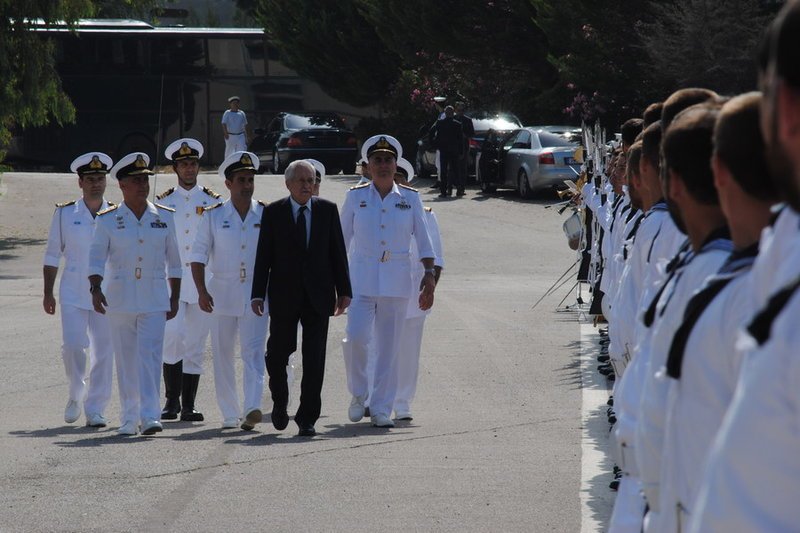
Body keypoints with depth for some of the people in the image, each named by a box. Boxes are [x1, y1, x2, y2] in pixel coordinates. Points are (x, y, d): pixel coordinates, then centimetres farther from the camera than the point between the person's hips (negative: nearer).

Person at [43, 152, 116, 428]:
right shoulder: (64, 214, 3)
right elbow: (52, 256, 8)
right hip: (73, 294, -1)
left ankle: (95, 409, 8)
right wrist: (48, 293, 4)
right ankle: (76, 395, 14)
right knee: (73, 346, -12)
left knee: (104, 351, -1)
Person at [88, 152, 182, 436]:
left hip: (155, 299, 0)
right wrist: (96, 288, -20)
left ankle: (149, 415, -14)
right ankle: (129, 418, 13)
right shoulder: (108, 219, 2)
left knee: (150, 354, -11)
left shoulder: (164, 217, 6)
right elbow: (97, 257, -5)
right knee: (125, 359, 5)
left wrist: (175, 298, 10)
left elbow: (173, 261, 12)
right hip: (120, 298, 0)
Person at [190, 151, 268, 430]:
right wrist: (202, 290, -11)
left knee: (253, 352, -13)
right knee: (222, 355, 5)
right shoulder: (213, 216, 3)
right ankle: (230, 415, 14)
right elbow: (198, 255, 1)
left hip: (257, 294, -1)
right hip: (222, 292, 1)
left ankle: (252, 409, -23)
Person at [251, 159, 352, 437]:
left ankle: (307, 418, 3)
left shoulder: (328, 210, 5)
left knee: (314, 359, -2)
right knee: (278, 353, 5)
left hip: (318, 295, 1)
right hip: (284, 296, -1)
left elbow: (338, 253, 6)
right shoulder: (273, 212, 1)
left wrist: (344, 290, 2)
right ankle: (280, 402, 31)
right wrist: (258, 294, -6)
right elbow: (263, 255, 0)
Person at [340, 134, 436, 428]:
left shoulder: (410, 198, 6)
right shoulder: (356, 196, 5)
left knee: (389, 345, 1)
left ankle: (381, 408, 9)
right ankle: (358, 394, 7)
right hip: (362, 277, -1)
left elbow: (423, 239, 8)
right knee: (356, 337, -16)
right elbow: (342, 239, 9)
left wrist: (430, 275, -2)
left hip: (397, 279, 1)